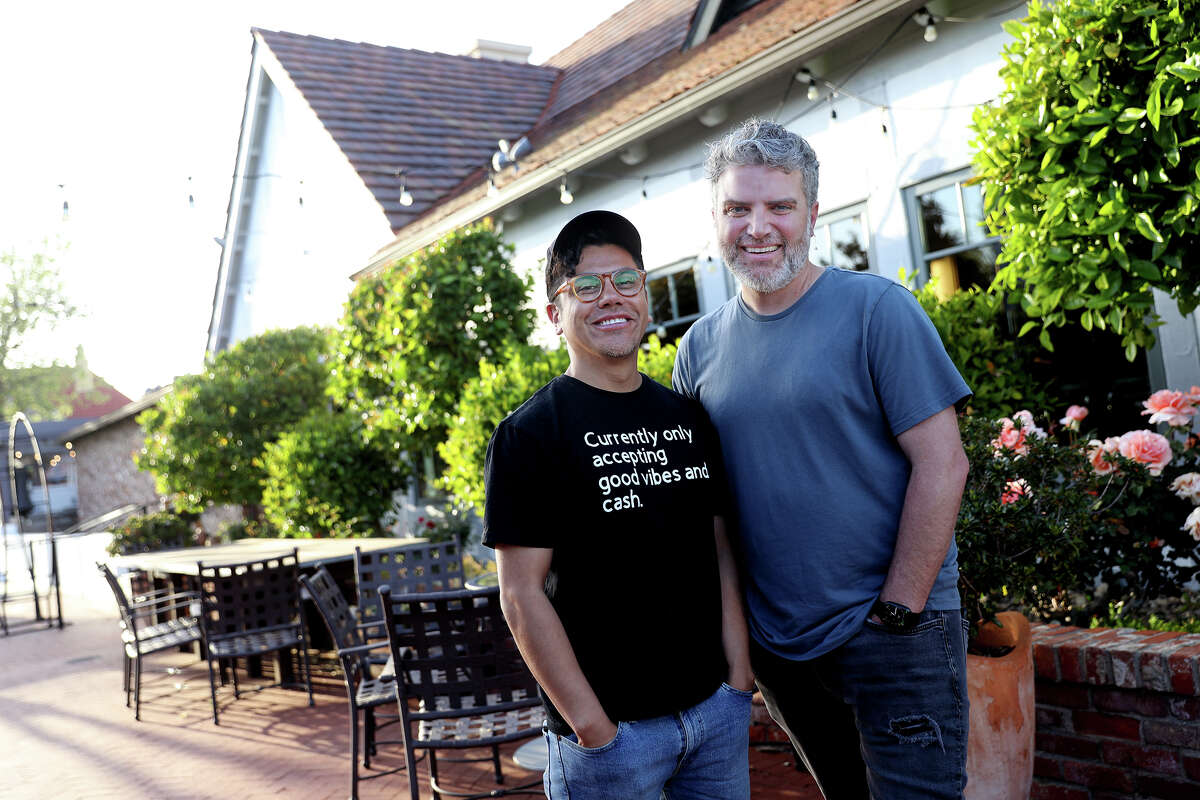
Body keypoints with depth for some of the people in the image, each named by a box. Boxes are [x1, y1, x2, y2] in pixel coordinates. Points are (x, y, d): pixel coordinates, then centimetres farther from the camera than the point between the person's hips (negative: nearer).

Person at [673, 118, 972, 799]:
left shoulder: (876, 309, -9)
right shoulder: (702, 347, 4)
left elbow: (942, 464, -12)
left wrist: (896, 612, -15)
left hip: (894, 638, -4)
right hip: (775, 643, 5)